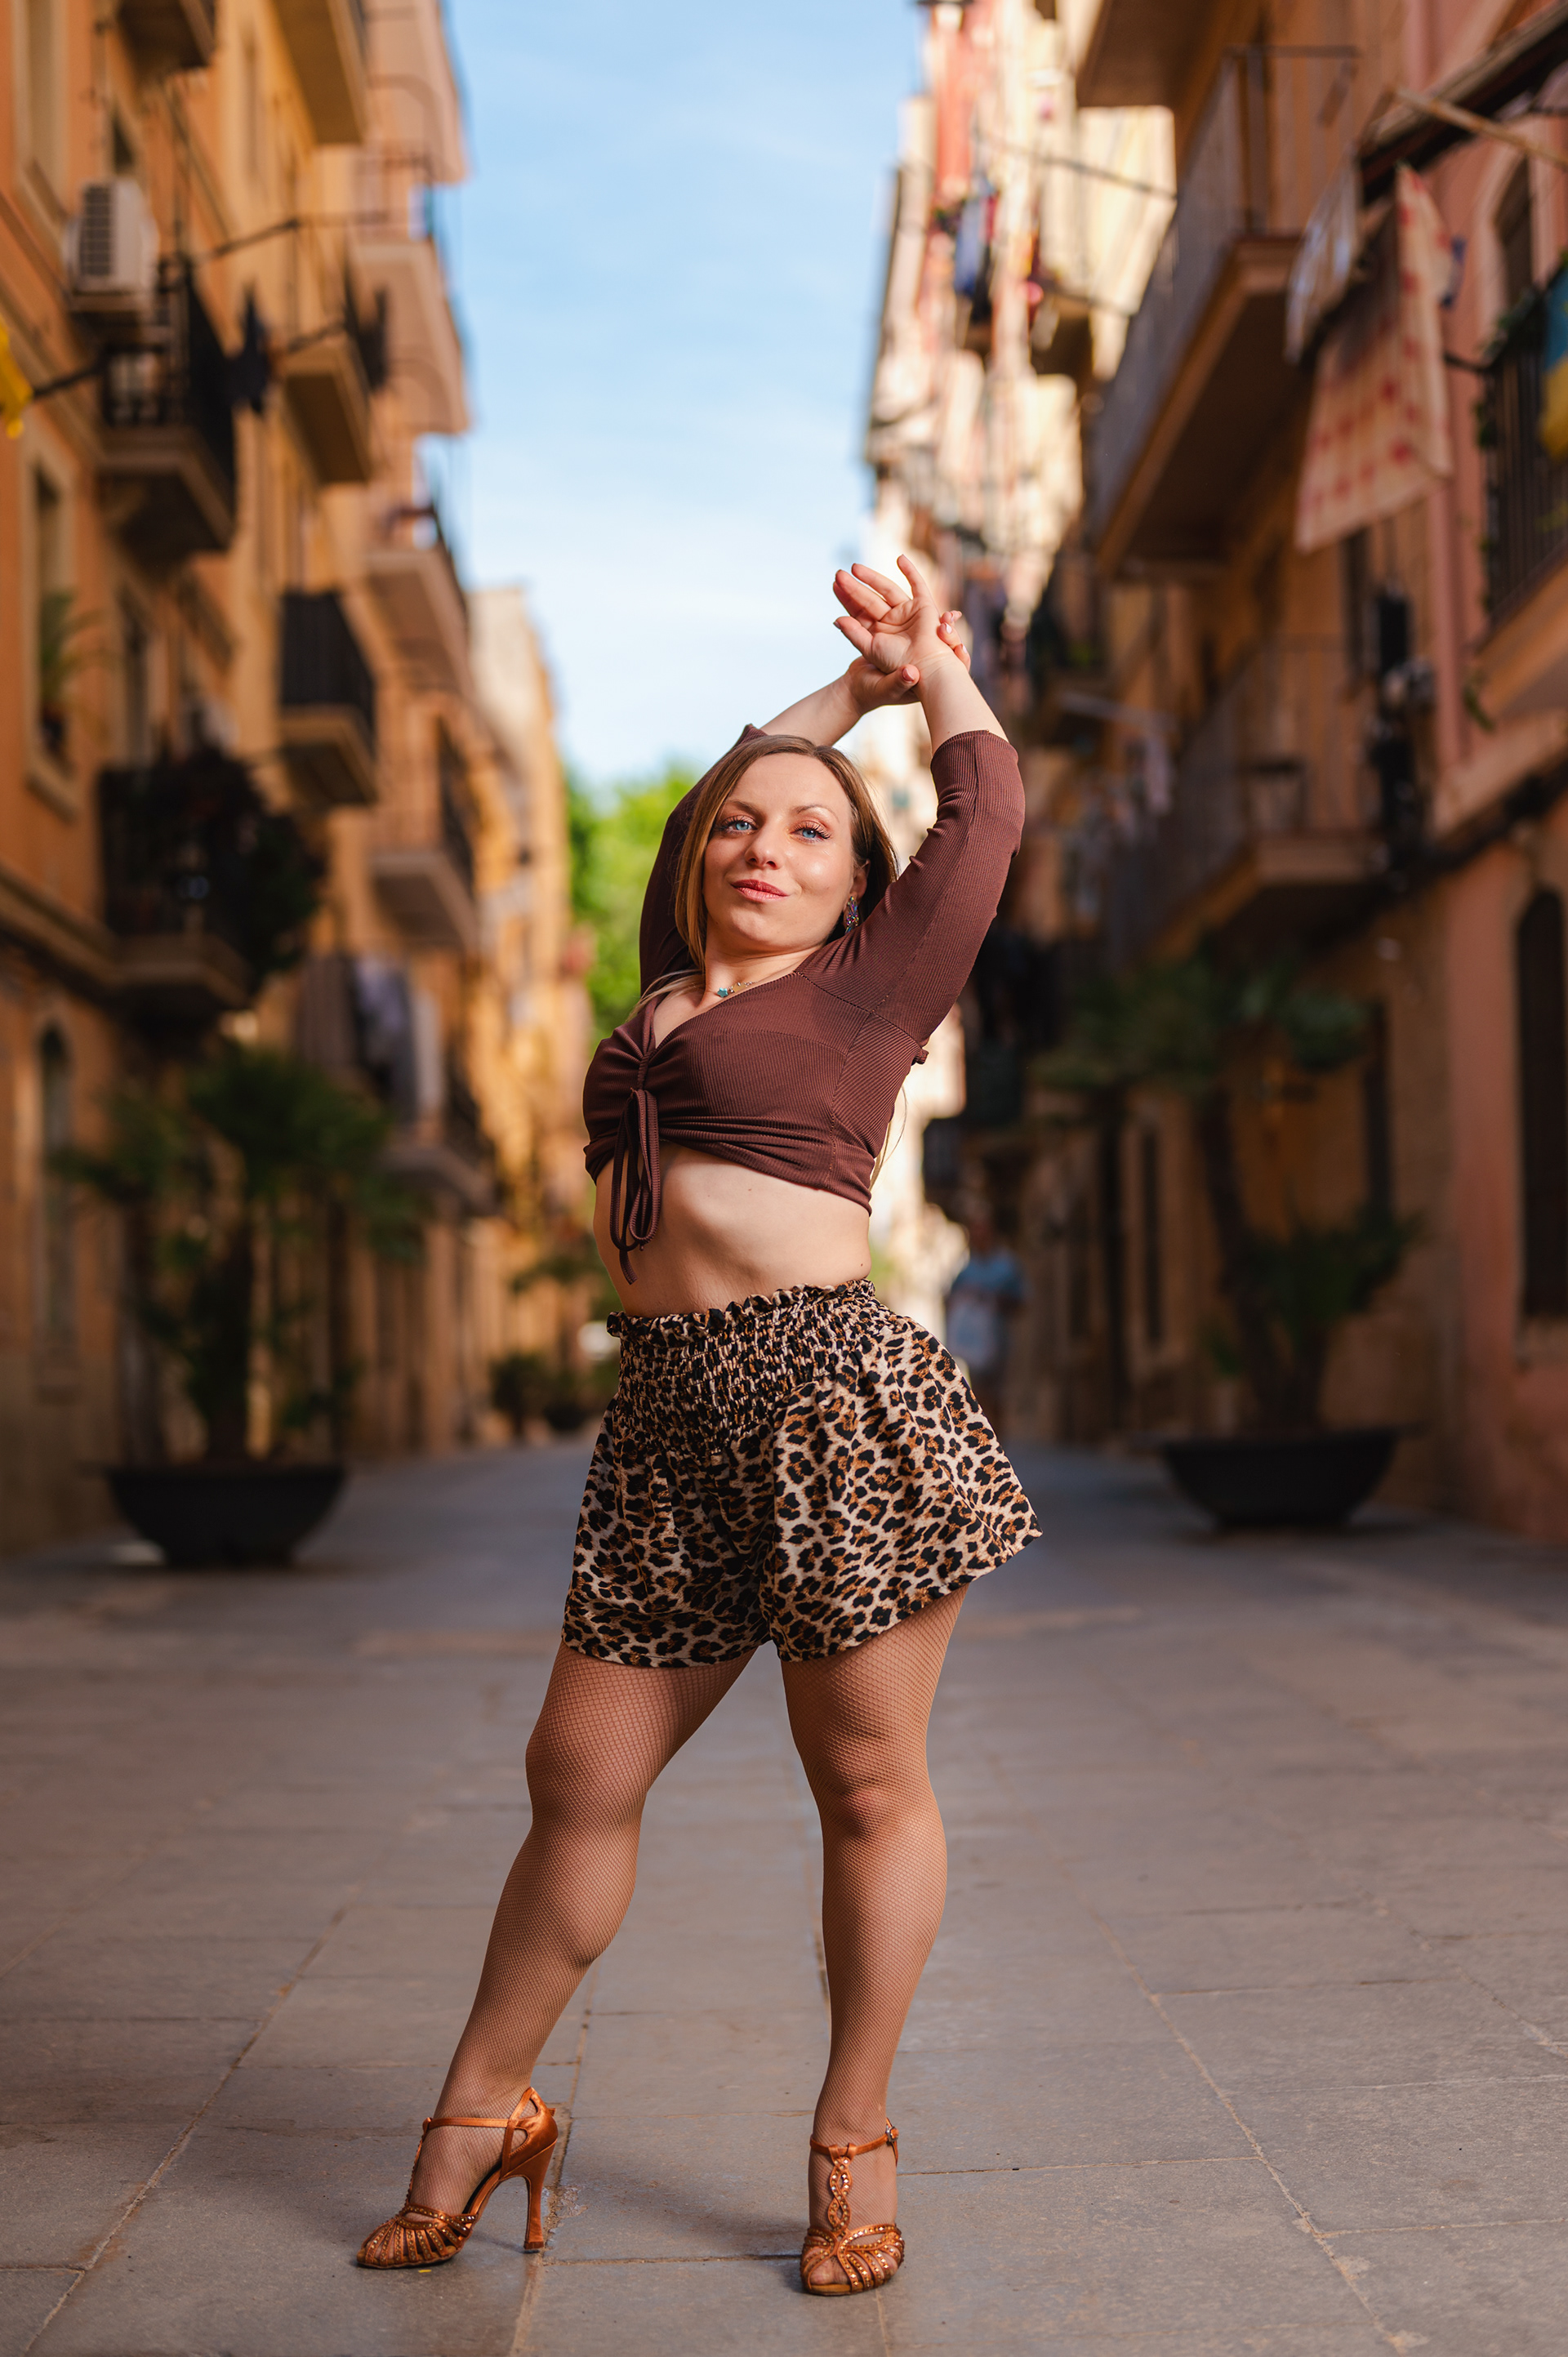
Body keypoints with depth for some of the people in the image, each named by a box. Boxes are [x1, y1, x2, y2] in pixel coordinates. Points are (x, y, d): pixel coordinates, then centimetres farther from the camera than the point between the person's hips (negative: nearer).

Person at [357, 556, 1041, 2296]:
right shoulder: (672, 994, 19)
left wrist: (930, 664, 30)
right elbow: (717, 797, 34)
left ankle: (852, 2146, 16)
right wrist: (852, 684, 38)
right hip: (672, 1424, 5)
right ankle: (480, 2117, 22)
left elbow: (985, 806, 14)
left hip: (834, 1390, -5)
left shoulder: (866, 981, 5)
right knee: (579, 1775, 8)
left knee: (868, 1780, 3)